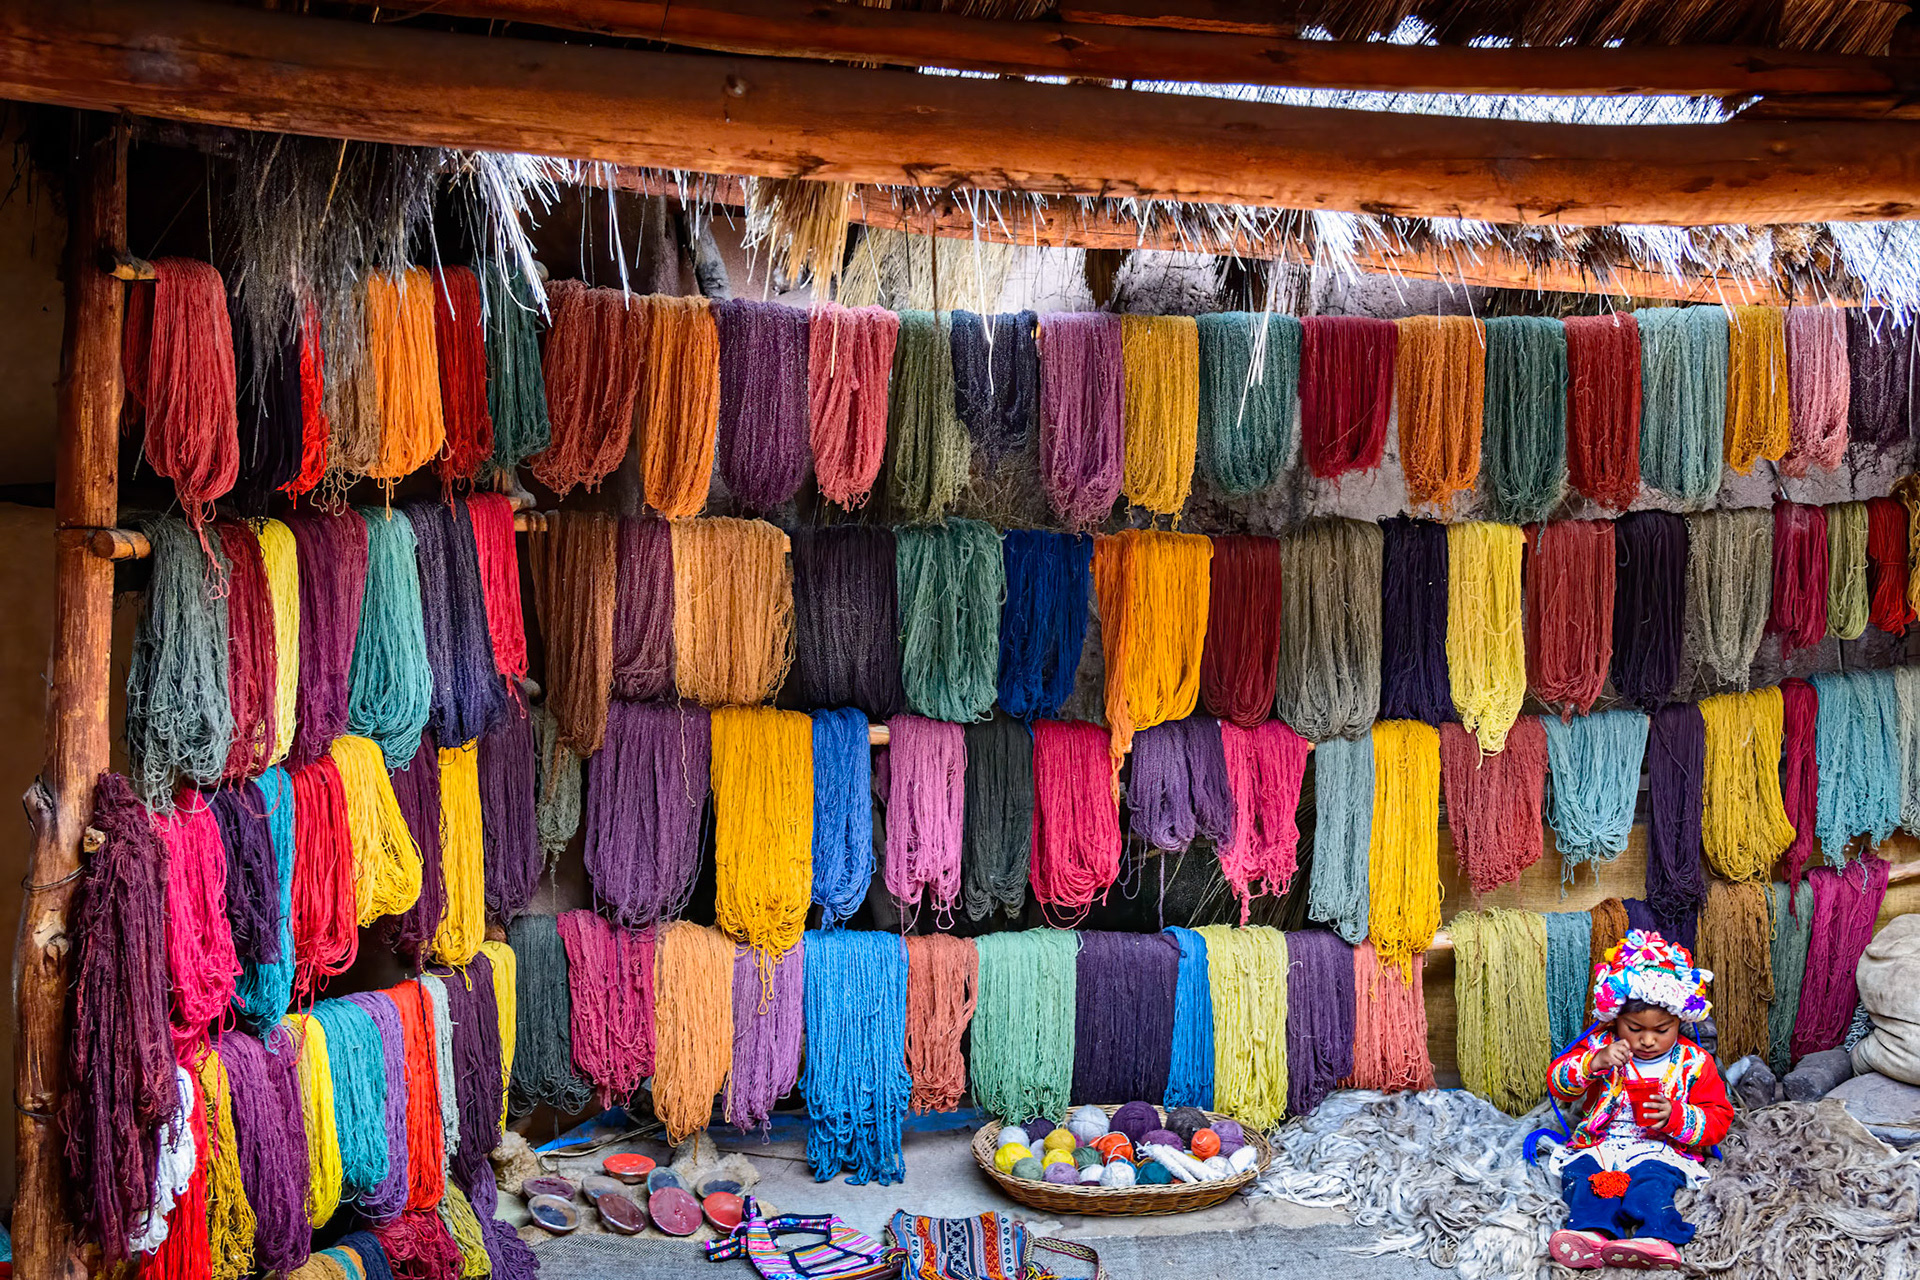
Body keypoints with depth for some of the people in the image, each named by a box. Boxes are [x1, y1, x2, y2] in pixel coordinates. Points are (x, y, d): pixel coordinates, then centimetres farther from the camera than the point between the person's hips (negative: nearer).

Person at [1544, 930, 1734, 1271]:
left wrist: (1676, 1116, -17)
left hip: (1660, 1151, -1)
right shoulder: (1600, 1045, 5)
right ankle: (1592, 1233, -54)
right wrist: (1595, 1063, -22)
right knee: (1583, 1175, -29)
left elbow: (1718, 1121, 4)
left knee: (1650, 1182, -34)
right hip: (1599, 1145, 1)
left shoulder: (1693, 1063, 3)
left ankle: (1656, 1237, -56)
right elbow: (1558, 1082, -3)